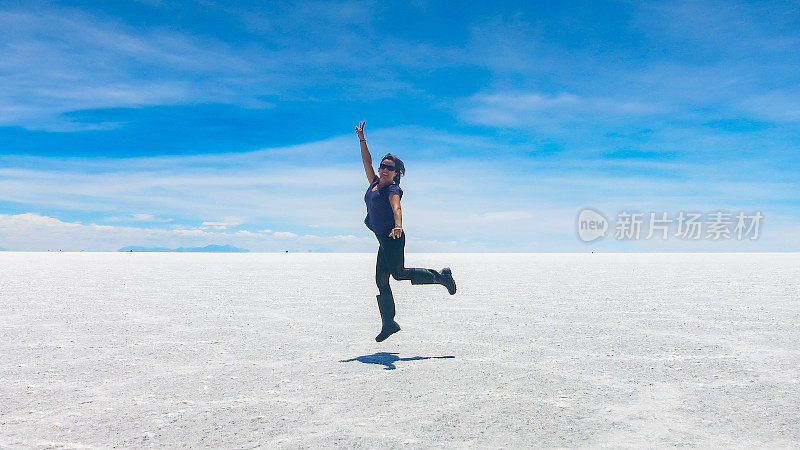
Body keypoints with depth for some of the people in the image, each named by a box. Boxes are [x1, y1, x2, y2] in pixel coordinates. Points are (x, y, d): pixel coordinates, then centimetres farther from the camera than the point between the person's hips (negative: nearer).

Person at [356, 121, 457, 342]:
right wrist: (362, 140, 16)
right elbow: (367, 161, 21)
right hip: (384, 240, 8)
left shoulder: (393, 189, -8)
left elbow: (396, 208, -27)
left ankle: (441, 276, 0)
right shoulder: (374, 183, 13)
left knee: (398, 272, -14)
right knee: (381, 280, 6)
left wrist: (398, 226, -45)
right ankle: (389, 324, 11)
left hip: (392, 237, -8)